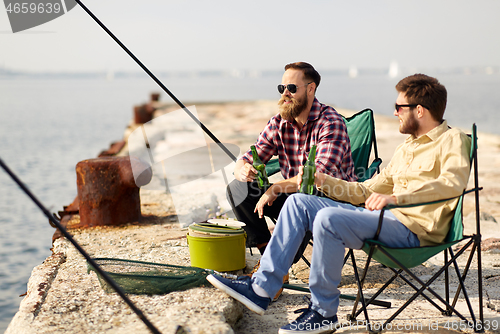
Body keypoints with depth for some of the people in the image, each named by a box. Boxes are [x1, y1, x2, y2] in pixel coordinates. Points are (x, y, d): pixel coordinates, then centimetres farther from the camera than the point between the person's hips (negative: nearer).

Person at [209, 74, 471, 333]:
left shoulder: (451, 140, -2)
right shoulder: (407, 147, 26)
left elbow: (453, 182, -24)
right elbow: (367, 191, 27)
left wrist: (396, 197, -34)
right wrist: (324, 181, 16)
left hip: (415, 229, -9)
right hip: (387, 217, 9)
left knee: (328, 219, -30)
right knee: (299, 202, -2)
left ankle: (323, 313, -15)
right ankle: (261, 288, -9)